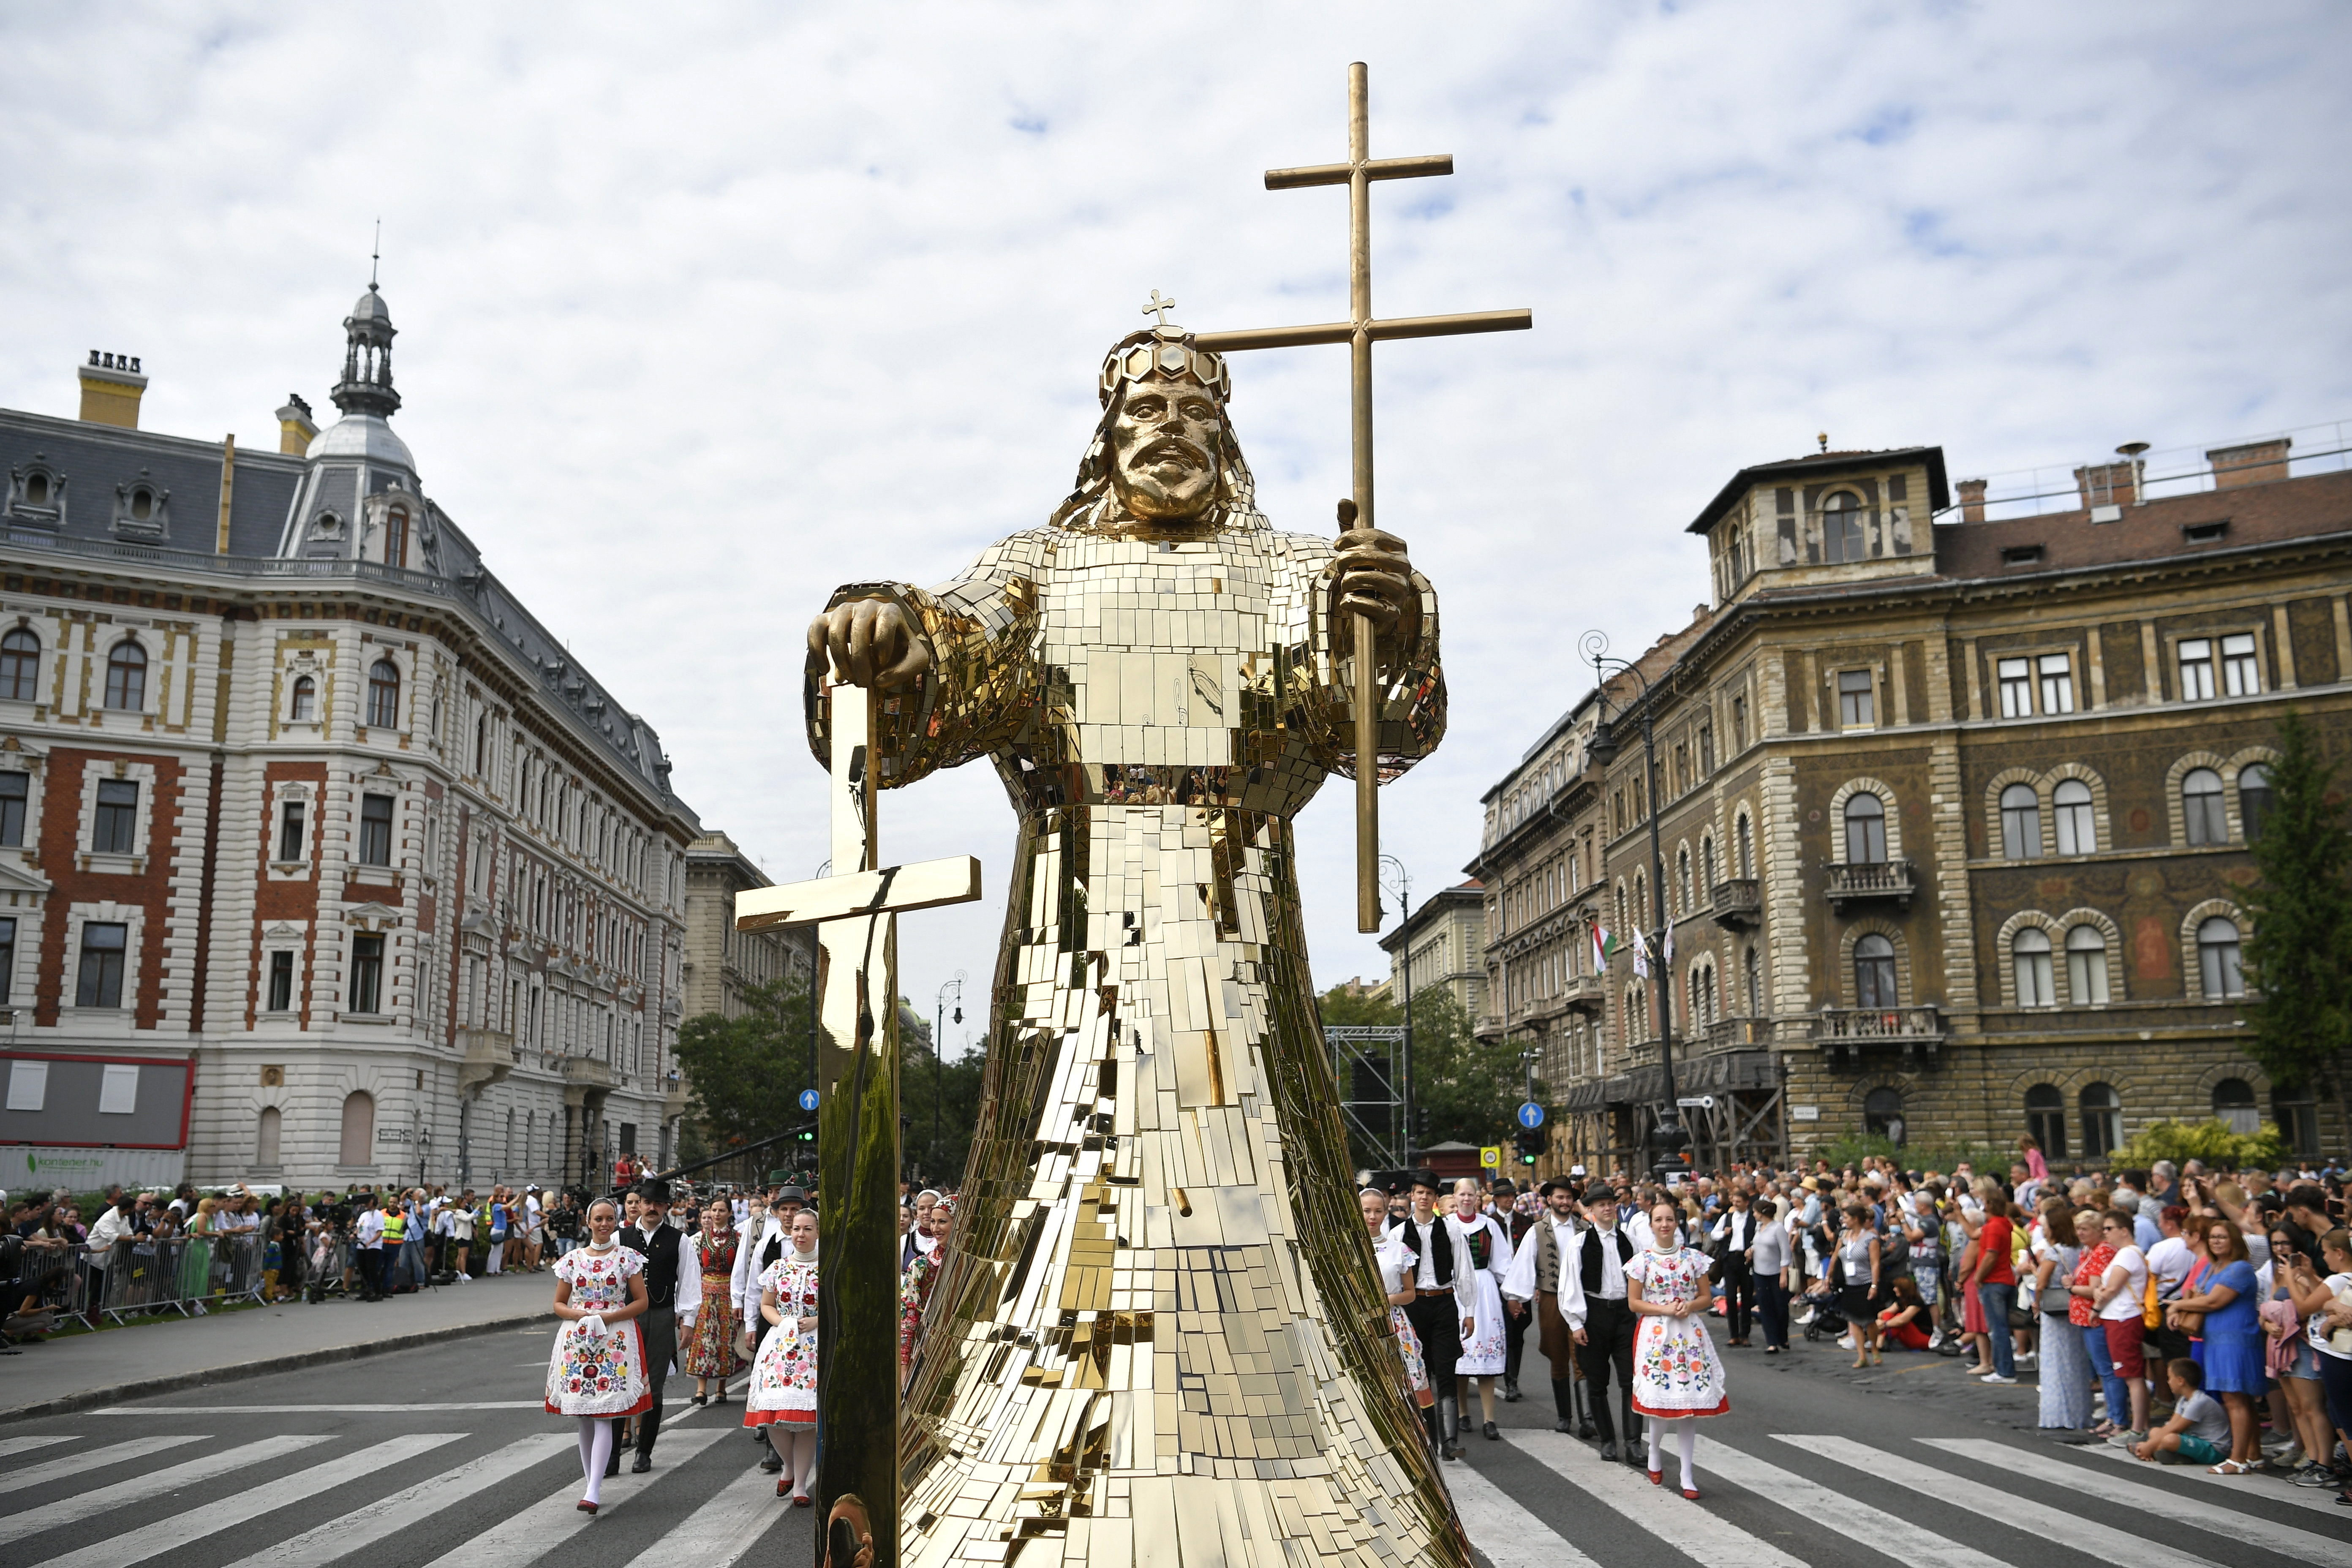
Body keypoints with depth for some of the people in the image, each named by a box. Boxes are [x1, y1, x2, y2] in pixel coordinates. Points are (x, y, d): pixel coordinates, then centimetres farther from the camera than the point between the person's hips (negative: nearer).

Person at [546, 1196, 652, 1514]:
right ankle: (591, 1481, 19)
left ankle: (593, 1492, -16)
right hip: (578, 1339, 3)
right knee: (584, 1418, 7)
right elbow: (559, 1304, 12)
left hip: (615, 1339, -3)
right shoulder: (573, 1259, 8)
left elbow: (641, 1301, 2)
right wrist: (579, 1315, -8)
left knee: (603, 1417, -11)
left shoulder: (626, 1258, 2)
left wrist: (609, 1317, -12)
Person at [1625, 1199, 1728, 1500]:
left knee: (1689, 1401, 0)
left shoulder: (1693, 1258, 4)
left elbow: (1706, 1297, 8)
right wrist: (1664, 1309, -13)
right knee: (1660, 1399, -4)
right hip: (1656, 1335, -2)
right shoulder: (1642, 1261, -1)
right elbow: (1633, 1303, 0)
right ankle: (1655, 1451, 27)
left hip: (1690, 1334, 2)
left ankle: (1687, 1474, 7)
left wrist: (1689, 1306, -12)